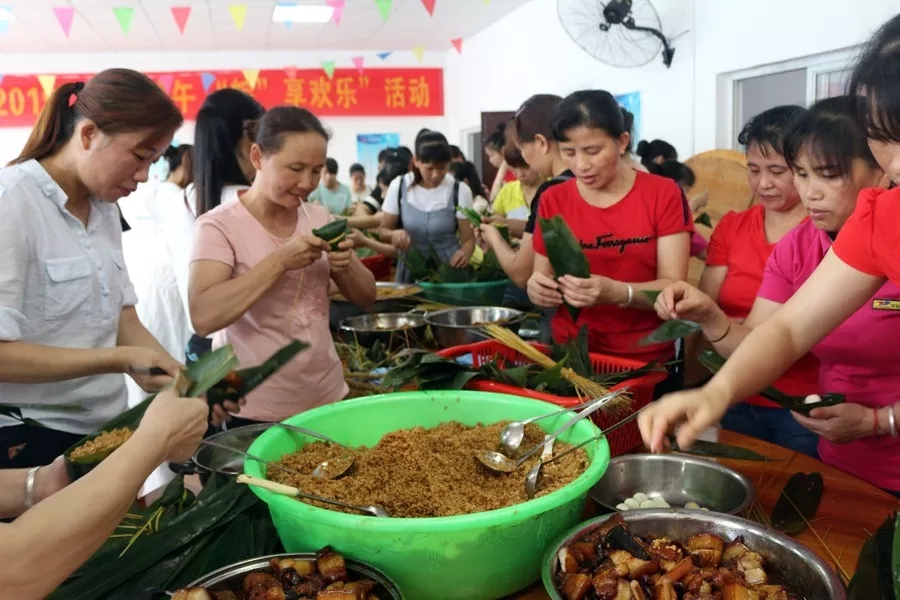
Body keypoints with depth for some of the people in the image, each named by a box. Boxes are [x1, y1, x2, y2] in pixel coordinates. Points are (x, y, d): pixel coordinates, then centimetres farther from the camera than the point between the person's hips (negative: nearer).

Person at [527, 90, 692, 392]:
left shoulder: (664, 195, -6)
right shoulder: (552, 201, 2)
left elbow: (673, 287, -11)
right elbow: (542, 280, 4)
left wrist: (617, 293, -29)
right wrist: (538, 289, -19)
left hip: (647, 364, -2)